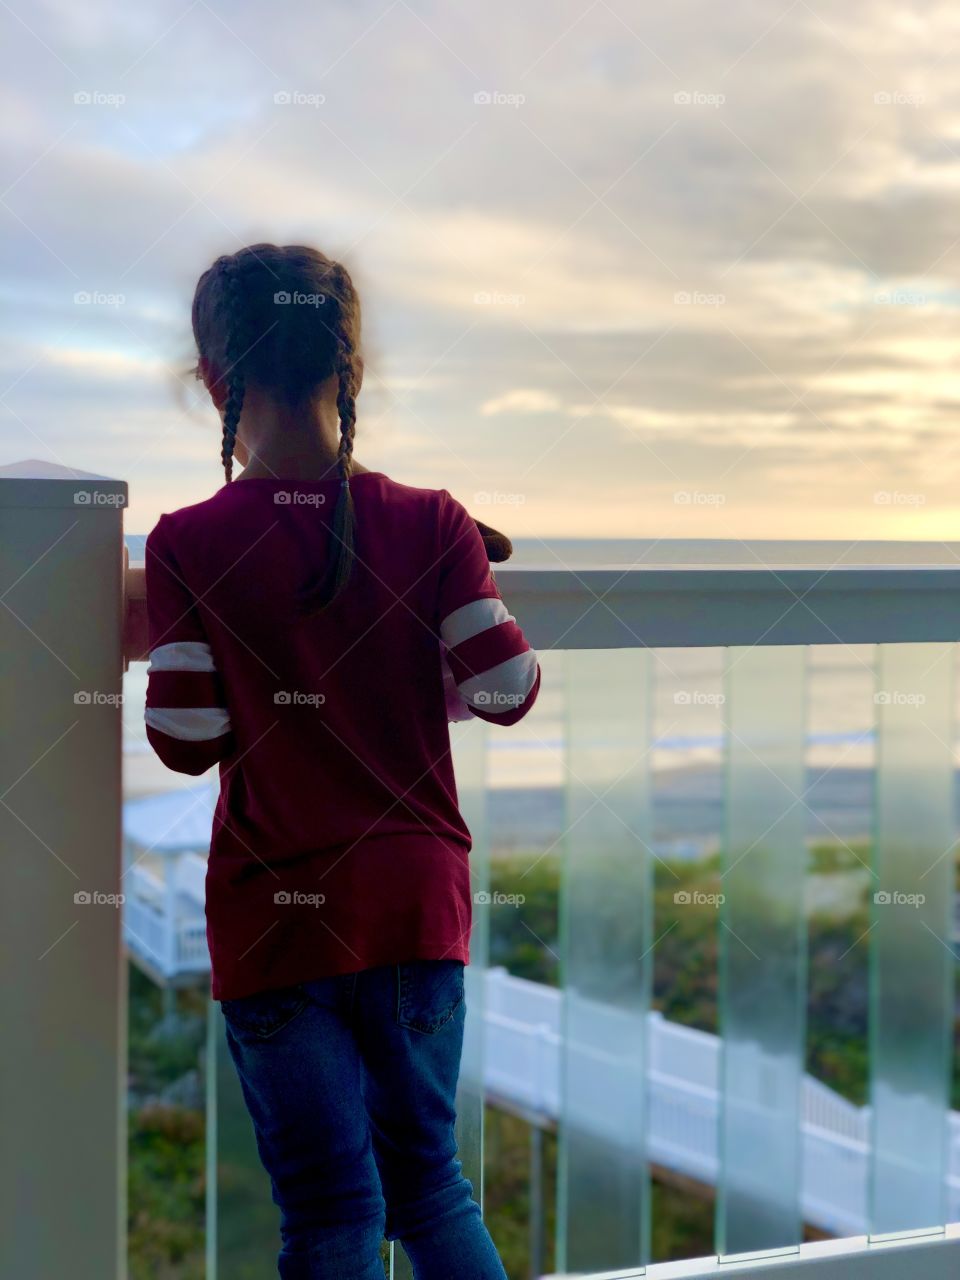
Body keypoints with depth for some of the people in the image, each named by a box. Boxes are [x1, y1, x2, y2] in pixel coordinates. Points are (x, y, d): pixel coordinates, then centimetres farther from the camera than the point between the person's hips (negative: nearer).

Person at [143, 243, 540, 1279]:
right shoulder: (432, 524, -6)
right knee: (427, 1178, 20)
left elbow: (185, 741, -11)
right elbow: (507, 689, -6)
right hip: (418, 900, 2)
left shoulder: (187, 545, -11)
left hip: (274, 919, -2)